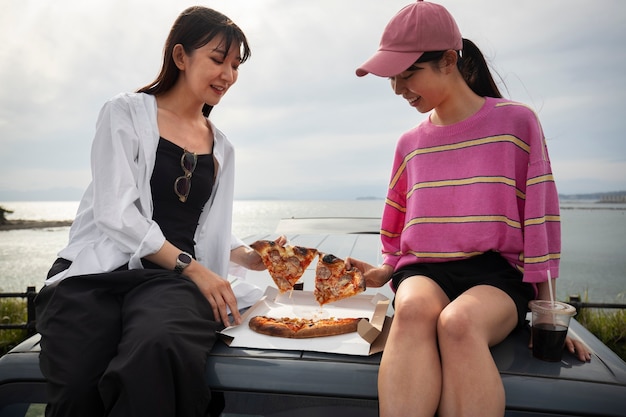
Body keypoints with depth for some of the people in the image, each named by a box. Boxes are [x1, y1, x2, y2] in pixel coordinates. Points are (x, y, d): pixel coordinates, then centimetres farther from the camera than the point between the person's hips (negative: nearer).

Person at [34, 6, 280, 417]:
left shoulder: (221, 147, 18)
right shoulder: (126, 113, 3)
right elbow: (115, 211, -9)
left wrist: (247, 255, 0)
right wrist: (191, 267, -15)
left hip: (173, 280, 3)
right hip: (100, 270, -2)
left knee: (161, 348, -34)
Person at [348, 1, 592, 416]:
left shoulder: (516, 122, 1)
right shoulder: (410, 144, 13)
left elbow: (540, 219, 1)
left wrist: (547, 312, 1)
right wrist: (383, 271, 8)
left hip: (496, 272, -2)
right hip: (423, 270, 3)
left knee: (459, 322, -37)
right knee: (414, 309, -34)